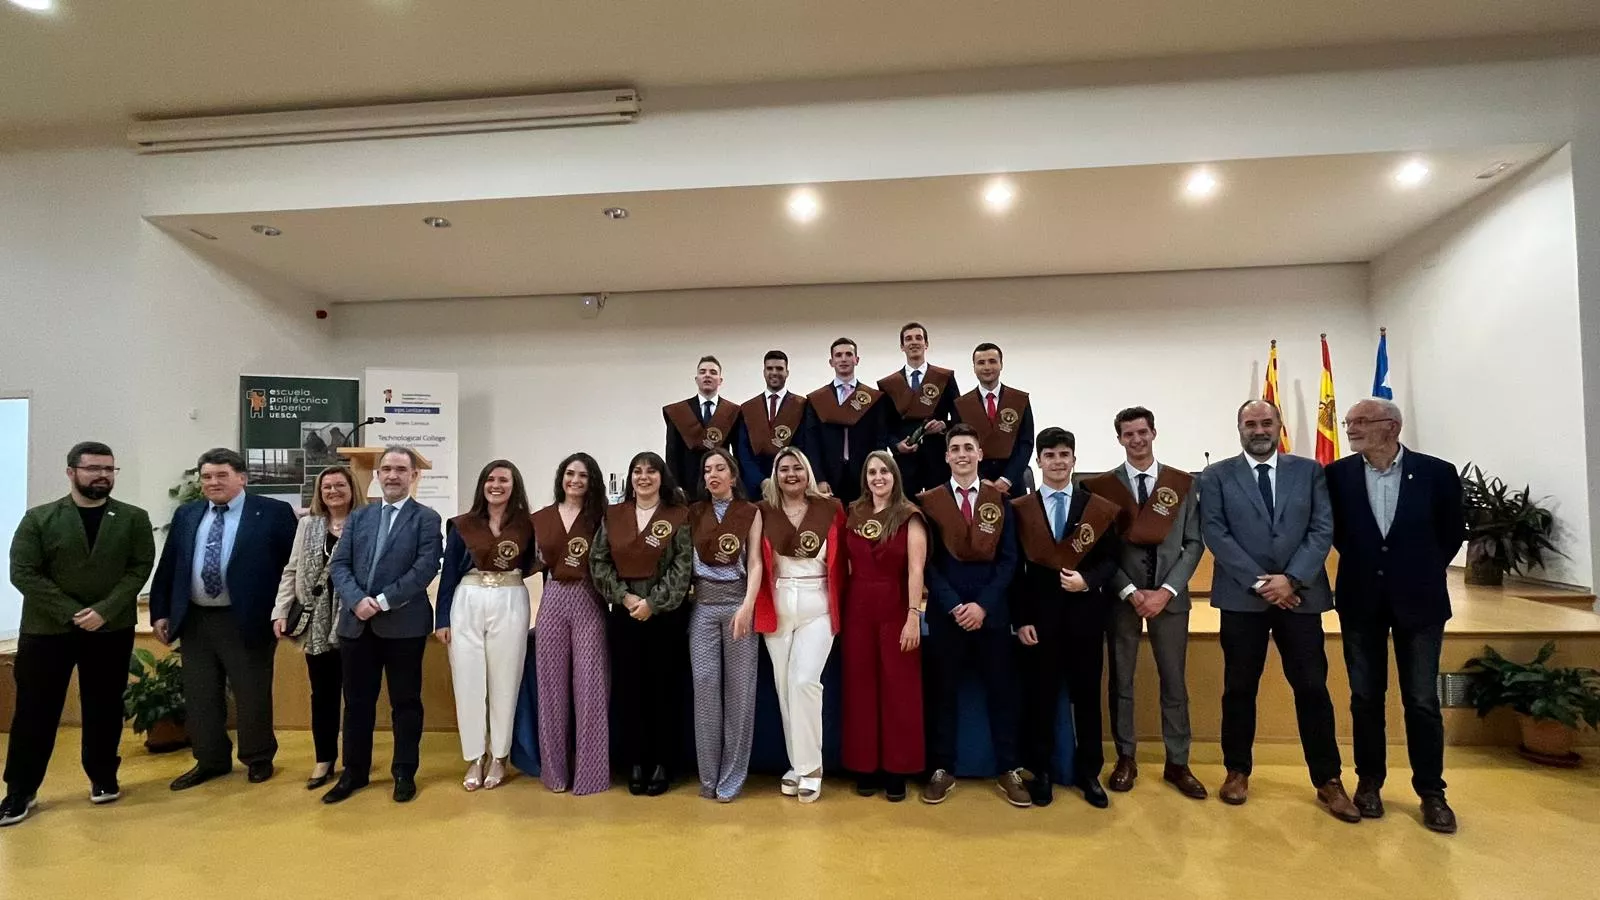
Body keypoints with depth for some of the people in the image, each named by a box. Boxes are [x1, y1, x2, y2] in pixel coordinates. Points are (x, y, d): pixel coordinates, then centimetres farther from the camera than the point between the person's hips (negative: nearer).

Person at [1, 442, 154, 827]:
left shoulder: (134, 519, 2)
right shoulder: (38, 518, 1)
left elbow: (140, 568, -4)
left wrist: (105, 610, -17)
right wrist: (72, 613, -14)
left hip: (112, 630, 0)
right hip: (46, 630, 0)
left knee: (104, 708, 10)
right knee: (34, 711, 6)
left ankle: (103, 777, 24)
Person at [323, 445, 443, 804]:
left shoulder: (426, 518, -1)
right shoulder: (358, 517, 12)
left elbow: (426, 568, -12)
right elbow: (339, 563, 5)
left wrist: (383, 601, -16)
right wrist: (357, 600, -13)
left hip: (404, 624, -4)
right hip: (356, 622, 4)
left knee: (405, 702, 7)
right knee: (357, 702, 13)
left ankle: (404, 774, 20)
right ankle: (354, 772, 27)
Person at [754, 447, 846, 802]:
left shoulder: (830, 509, 1)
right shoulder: (764, 512, 3)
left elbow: (841, 561, 4)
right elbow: (756, 564, 4)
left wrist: (840, 603, -1)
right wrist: (758, 605, -4)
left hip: (817, 607, -2)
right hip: (777, 607, 2)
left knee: (804, 680, -13)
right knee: (785, 685, 6)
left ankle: (809, 767, 1)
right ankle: (798, 764, 19)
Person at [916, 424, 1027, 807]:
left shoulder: (999, 498, 5)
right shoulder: (928, 501, 2)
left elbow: (1009, 559, 0)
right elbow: (926, 562, -2)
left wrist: (983, 604, -10)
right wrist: (954, 605, -11)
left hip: (992, 610, 1)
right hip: (945, 611, -1)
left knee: (1002, 691, 6)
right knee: (943, 692, 6)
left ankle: (1010, 771, 18)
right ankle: (942, 771, 17)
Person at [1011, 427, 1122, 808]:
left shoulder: (1100, 509, 4)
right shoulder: (1019, 509, 1)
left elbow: (1110, 559, 5)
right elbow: (1014, 569, -1)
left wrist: (1088, 580, -15)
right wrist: (1020, 619, -6)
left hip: (1086, 613, 1)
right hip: (1039, 614, -1)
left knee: (1087, 694, 9)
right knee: (1040, 696, 6)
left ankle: (1088, 772, 24)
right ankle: (1041, 771, 21)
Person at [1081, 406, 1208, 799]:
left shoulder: (1183, 483, 3)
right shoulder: (1102, 485, -1)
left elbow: (1194, 543, 1)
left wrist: (1166, 590, -10)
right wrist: (1130, 591, -11)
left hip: (1170, 595, 1)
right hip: (1121, 596, -1)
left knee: (1174, 681, 7)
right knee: (1121, 680, 7)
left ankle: (1177, 764, 20)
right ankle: (1126, 759, 20)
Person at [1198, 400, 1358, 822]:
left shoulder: (1310, 471, 7)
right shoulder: (1216, 476, 2)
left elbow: (1323, 529, 0)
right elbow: (1215, 534, -5)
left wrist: (1291, 579, -13)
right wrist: (1259, 582, -13)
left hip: (1300, 594, 1)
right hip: (1242, 597, -1)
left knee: (1312, 688, 5)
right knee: (1240, 688, 8)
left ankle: (1327, 780, 18)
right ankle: (1237, 770, 22)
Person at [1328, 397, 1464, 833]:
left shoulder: (1436, 472, -7)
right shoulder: (1337, 474, -5)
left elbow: (1453, 531, 6)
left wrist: (1424, 571, 8)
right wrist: (1360, 563, 9)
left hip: (1418, 600, -1)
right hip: (1361, 600, 1)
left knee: (1422, 700, 5)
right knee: (1365, 696, 10)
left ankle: (1431, 792, 20)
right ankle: (1369, 781, 24)